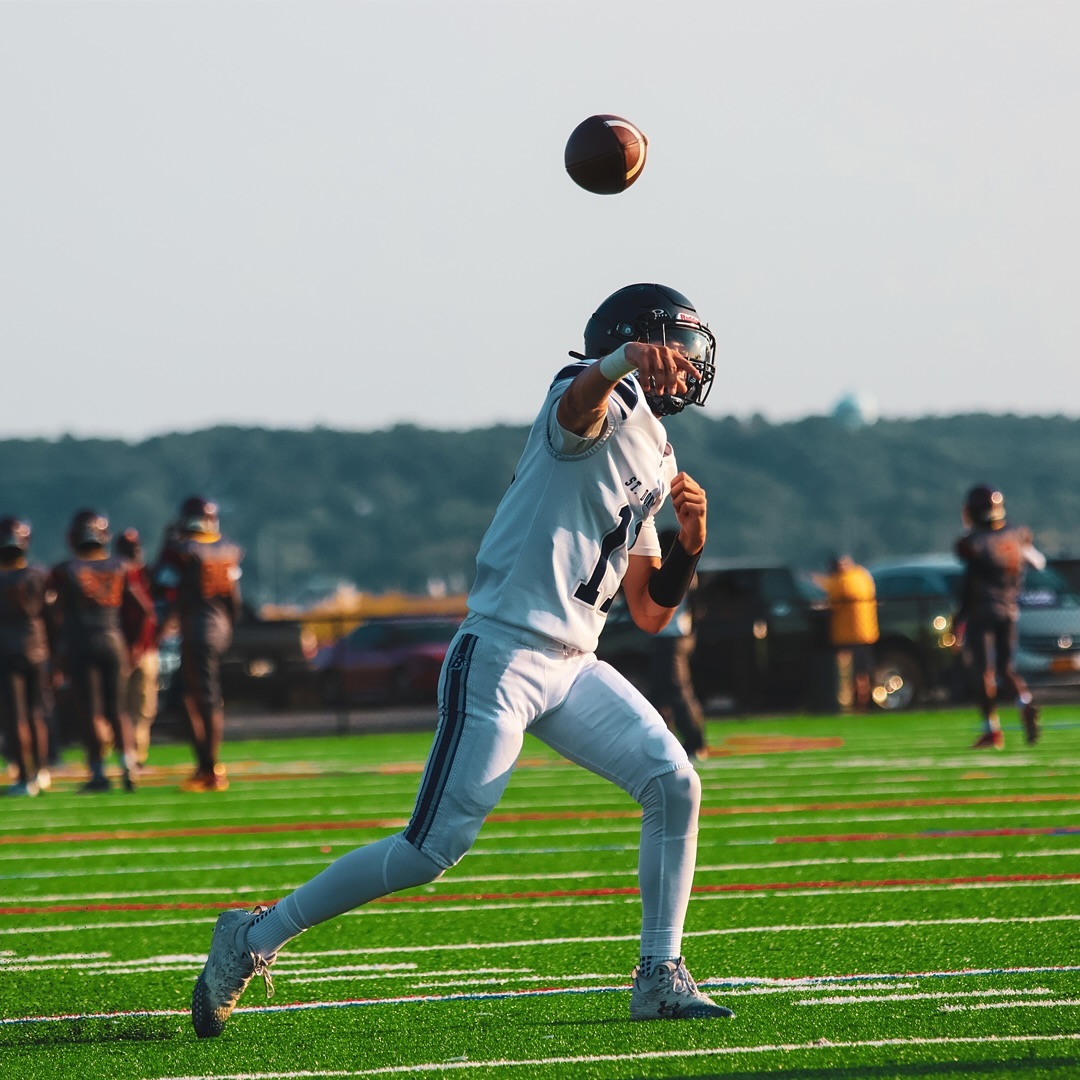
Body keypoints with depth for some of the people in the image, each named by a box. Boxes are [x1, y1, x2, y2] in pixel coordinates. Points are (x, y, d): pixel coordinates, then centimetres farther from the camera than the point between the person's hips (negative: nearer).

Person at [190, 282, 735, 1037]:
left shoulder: (653, 464, 19)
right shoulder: (602, 404, -6)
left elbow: (651, 613, 21)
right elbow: (576, 403, -36)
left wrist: (690, 543, 2)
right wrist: (626, 358, -58)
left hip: (573, 664, 8)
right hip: (503, 655, -8)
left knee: (673, 784, -8)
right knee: (433, 850, -8)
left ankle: (660, 978, 0)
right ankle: (258, 936, 5)